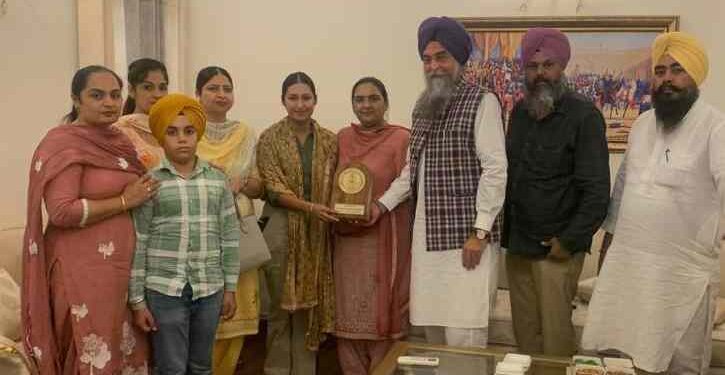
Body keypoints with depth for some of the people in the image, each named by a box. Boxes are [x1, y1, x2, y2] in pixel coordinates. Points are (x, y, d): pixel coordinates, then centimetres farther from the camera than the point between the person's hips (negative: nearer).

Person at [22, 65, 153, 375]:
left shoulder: (118, 141, 11)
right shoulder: (63, 143, -11)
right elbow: (62, 212, -20)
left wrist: (143, 194, 8)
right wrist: (124, 201, -16)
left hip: (124, 265, 8)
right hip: (86, 270, -8)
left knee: (126, 350, 14)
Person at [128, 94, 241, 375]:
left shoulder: (217, 179, 5)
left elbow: (229, 237, 8)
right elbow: (138, 244, -4)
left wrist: (230, 288, 7)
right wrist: (137, 300, -5)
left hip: (210, 289, 3)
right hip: (164, 290, -3)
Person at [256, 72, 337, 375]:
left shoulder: (328, 140, 7)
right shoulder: (270, 138, -2)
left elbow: (333, 185, 11)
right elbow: (274, 188, -10)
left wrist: (334, 212, -7)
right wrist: (309, 207, -21)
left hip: (317, 231, 3)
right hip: (281, 227, -3)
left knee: (310, 304, 7)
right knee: (281, 305, 2)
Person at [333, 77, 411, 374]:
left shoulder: (401, 138, -6)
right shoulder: (343, 138, 10)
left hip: (385, 237, -5)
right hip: (347, 236, 5)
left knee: (382, 311, 0)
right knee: (349, 312, 9)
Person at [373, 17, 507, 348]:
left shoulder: (481, 102, -6)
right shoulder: (423, 108, 15)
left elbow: (495, 170, -12)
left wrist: (480, 232, -17)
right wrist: (382, 204, 8)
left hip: (465, 234, -6)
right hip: (427, 235, 7)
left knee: (462, 335, -7)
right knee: (432, 326, 11)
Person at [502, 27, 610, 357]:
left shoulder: (583, 116, -10)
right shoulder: (519, 112, 10)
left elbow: (597, 191, -13)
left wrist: (569, 241, -13)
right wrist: (504, 229, 8)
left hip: (555, 247, -5)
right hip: (517, 243, 6)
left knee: (554, 334, 2)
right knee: (524, 330, 11)